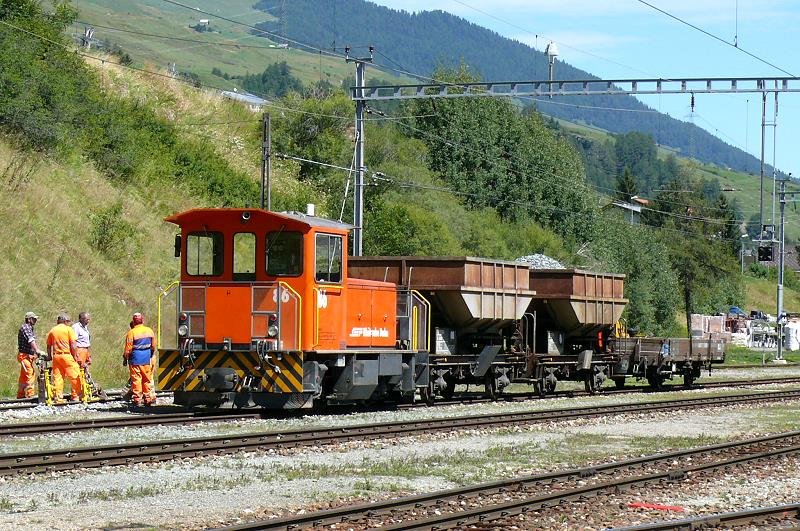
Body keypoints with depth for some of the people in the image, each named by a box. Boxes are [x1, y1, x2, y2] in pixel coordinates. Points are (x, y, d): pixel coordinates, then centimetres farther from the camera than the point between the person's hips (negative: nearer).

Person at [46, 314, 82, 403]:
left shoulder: (52, 331, 11)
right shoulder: (68, 329, -1)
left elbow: (49, 346, 12)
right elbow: (73, 345, -7)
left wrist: (50, 357, 19)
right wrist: (76, 357, -1)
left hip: (56, 356, 5)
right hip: (67, 355, -5)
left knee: (57, 377, 5)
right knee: (74, 376, 3)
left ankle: (58, 398, 4)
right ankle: (76, 396, 3)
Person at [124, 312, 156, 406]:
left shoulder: (131, 332, -11)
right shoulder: (149, 331, 4)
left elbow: (128, 348, -10)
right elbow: (153, 346, 13)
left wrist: (125, 358, 3)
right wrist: (151, 355, 27)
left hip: (135, 360, -4)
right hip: (147, 359, 4)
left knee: (136, 380, 0)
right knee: (148, 379, 11)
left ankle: (137, 400, -1)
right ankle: (149, 399, 13)